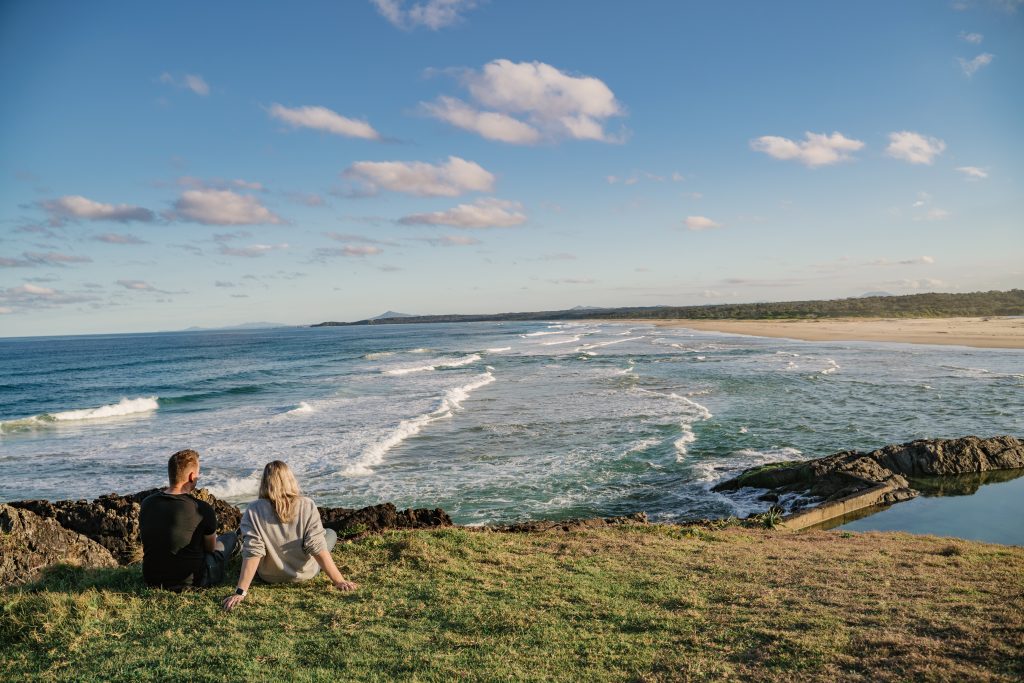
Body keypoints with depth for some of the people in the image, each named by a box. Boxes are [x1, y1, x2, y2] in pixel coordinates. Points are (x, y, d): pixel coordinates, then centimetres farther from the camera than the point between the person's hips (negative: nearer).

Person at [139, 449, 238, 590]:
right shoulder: (202, 509, -21)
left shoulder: (147, 503, -6)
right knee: (231, 536, 18)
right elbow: (210, 548, -3)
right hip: (189, 582, -5)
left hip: (152, 580, 6)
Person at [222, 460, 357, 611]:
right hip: (304, 574, -1)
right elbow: (318, 548, -24)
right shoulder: (307, 506, -22)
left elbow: (252, 553, -25)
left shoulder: (254, 510, -21)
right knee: (331, 533, 24)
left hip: (270, 577, 1)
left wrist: (240, 592, -22)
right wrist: (339, 581, -19)